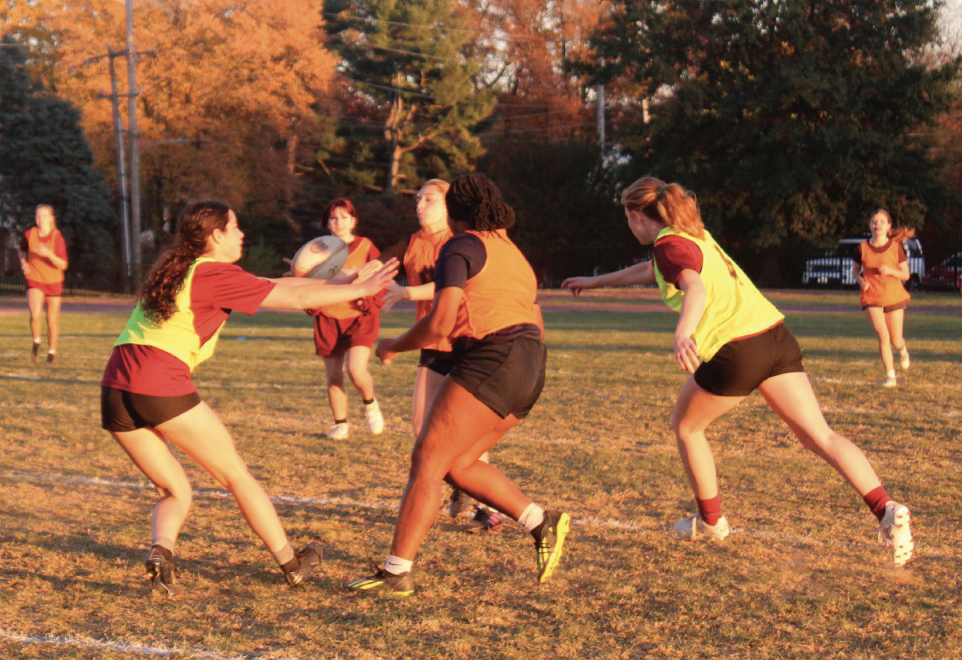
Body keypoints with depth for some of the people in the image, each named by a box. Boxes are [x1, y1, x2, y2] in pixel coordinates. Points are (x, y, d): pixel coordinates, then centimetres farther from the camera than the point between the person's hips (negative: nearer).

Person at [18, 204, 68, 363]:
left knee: (52, 320, 8)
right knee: (35, 314, -22)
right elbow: (22, 249, 17)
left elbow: (63, 265, -17)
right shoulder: (29, 234, -6)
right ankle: (36, 342, 4)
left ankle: (52, 351, 30)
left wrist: (49, 254, -32)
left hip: (53, 282, 0)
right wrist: (23, 262, -2)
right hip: (34, 280, 0)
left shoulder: (57, 237, -13)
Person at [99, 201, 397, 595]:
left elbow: (271, 286, 24)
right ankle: (291, 563, 20)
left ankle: (161, 548, -11)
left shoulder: (177, 270, 22)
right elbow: (297, 299, -3)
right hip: (162, 386, -8)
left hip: (115, 389, 8)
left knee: (175, 492, 18)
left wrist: (341, 283, 26)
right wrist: (360, 289, 8)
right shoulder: (217, 275, -3)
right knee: (236, 475, 9)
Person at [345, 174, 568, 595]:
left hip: (491, 361, -9)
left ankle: (396, 572, -13)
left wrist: (393, 347, 2)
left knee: (427, 461, -9)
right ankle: (542, 523, 7)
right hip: (529, 370, 9)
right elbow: (535, 326, 25)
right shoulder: (513, 253, 25)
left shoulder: (461, 248, -2)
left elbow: (440, 323, -13)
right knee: (457, 465, 14)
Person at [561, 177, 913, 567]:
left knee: (685, 426, 18)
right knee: (819, 435, 1)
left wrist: (682, 333, -44)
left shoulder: (669, 245, -4)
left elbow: (695, 289, -26)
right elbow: (650, 272, 42)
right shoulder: (694, 234, 23)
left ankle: (710, 520, 29)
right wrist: (596, 282, 53)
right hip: (776, 335, 8)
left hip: (736, 351, -8)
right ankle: (886, 509, -16)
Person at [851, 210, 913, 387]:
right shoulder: (863, 248, -2)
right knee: (883, 337, -17)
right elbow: (855, 270, 12)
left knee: (896, 342, 6)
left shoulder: (895, 247, -4)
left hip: (894, 298, 0)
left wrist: (890, 271, -20)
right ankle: (890, 376, -5)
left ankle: (903, 351, 45)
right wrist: (861, 281, -9)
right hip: (872, 298, 0)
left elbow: (906, 274, -1)